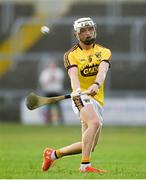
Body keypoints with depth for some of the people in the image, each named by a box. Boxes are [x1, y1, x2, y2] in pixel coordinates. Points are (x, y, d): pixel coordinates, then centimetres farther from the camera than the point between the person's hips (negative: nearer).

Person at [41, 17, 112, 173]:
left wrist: (96, 84, -35)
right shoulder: (71, 55, 3)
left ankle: (54, 154, 30)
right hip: (81, 97, -5)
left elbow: (102, 70, -13)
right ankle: (85, 165, -38)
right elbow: (73, 74, -17)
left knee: (89, 146, 10)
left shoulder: (104, 52, 9)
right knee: (95, 122, -35)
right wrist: (77, 90, -40)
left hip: (97, 99, 5)